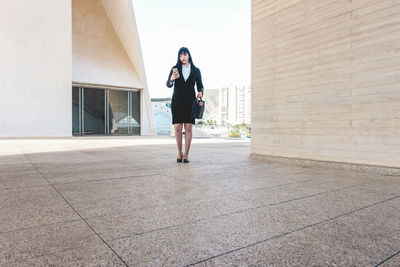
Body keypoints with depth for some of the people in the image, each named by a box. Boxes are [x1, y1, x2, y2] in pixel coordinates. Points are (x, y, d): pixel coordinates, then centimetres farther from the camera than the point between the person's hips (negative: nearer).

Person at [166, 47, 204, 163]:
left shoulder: (195, 70, 9)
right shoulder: (175, 69, 8)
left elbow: (200, 85, 11)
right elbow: (168, 85, 0)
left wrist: (200, 92, -12)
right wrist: (172, 79, -22)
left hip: (190, 102, 0)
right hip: (177, 101, 0)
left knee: (188, 128, -4)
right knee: (177, 128, -3)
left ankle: (186, 154, 2)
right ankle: (179, 153, 14)